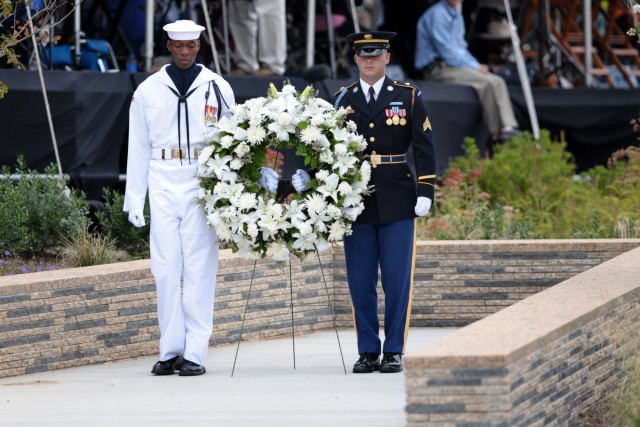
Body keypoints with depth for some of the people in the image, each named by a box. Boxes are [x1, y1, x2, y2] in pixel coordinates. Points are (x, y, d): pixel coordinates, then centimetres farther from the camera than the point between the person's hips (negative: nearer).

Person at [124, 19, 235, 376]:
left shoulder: (217, 88, 6)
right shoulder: (148, 91, 9)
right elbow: (138, 148, 11)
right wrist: (134, 200, 7)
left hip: (204, 184, -1)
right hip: (163, 186, 1)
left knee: (200, 269, -4)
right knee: (166, 270, -1)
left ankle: (195, 354, -3)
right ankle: (171, 351, 5)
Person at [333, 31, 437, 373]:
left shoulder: (408, 98, 5)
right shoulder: (342, 100, 7)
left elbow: (424, 146, 3)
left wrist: (426, 191, -5)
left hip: (397, 202, -1)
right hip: (356, 203, 1)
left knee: (397, 280, -1)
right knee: (360, 283, 3)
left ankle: (394, 351, 5)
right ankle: (367, 352, 10)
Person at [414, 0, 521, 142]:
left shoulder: (457, 15, 17)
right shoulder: (437, 14, -13)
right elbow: (446, 51, -17)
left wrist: (477, 66, 5)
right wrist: (474, 67, -12)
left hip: (456, 65, 9)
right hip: (439, 69, -9)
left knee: (497, 81, -7)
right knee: (487, 83, -23)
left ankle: (508, 127, -17)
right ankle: (497, 133, -17)